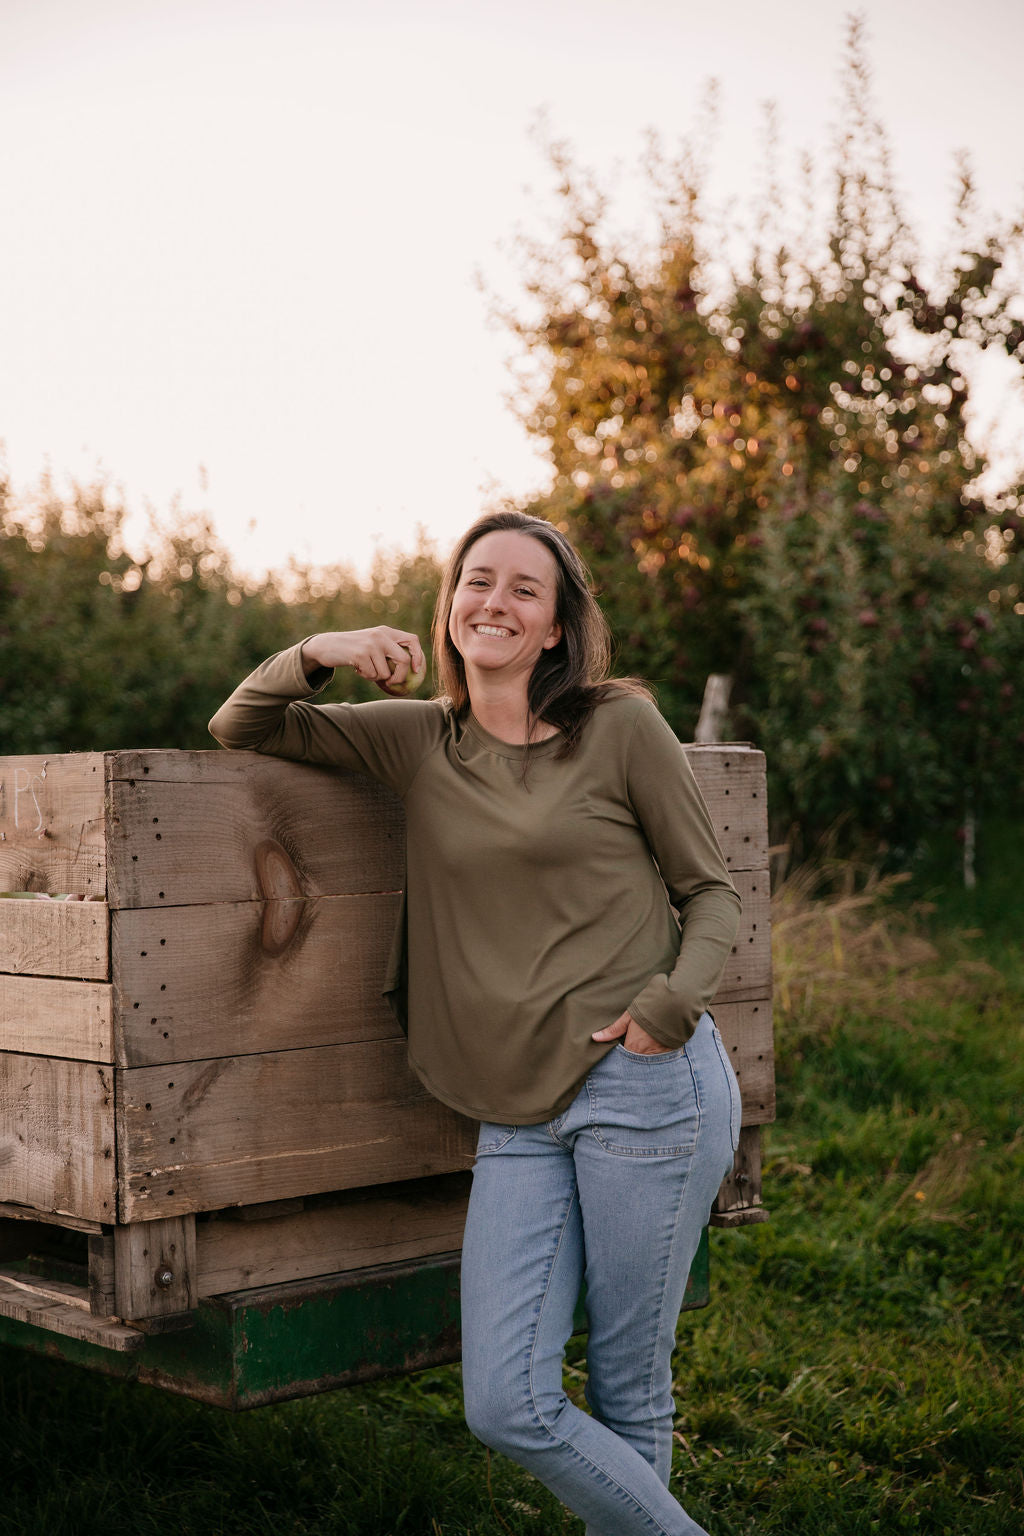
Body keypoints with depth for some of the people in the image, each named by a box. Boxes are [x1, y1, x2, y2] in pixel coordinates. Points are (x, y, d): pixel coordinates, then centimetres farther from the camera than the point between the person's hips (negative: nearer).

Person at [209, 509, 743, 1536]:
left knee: (628, 1401, 3)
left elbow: (711, 891, 6)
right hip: (520, 1116, 4)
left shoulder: (621, 727, 1)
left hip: (646, 1090, -4)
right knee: (505, 1407, -2)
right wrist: (316, 654, -3)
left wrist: (668, 1007, -12)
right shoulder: (420, 740, 12)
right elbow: (240, 729, 17)